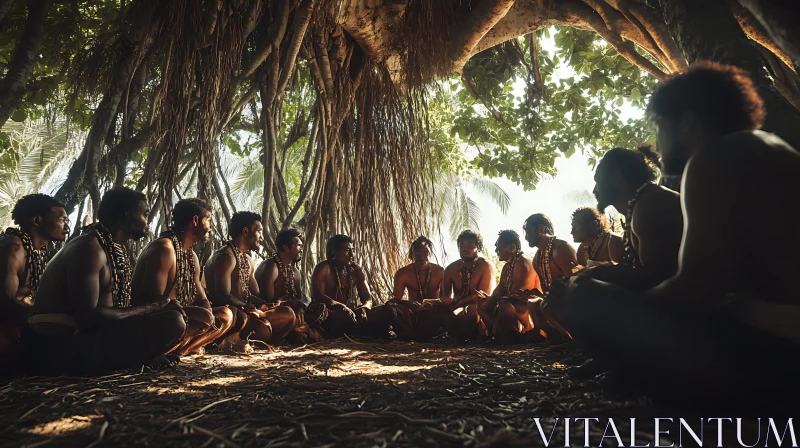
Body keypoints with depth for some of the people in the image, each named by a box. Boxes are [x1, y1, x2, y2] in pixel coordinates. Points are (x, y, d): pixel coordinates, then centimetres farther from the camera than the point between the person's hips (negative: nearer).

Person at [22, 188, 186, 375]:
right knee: (173, 322, -26)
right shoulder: (90, 248, -16)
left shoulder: (114, 249, 13)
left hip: (80, 336, 10)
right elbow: (87, 315, -25)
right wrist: (153, 309, -18)